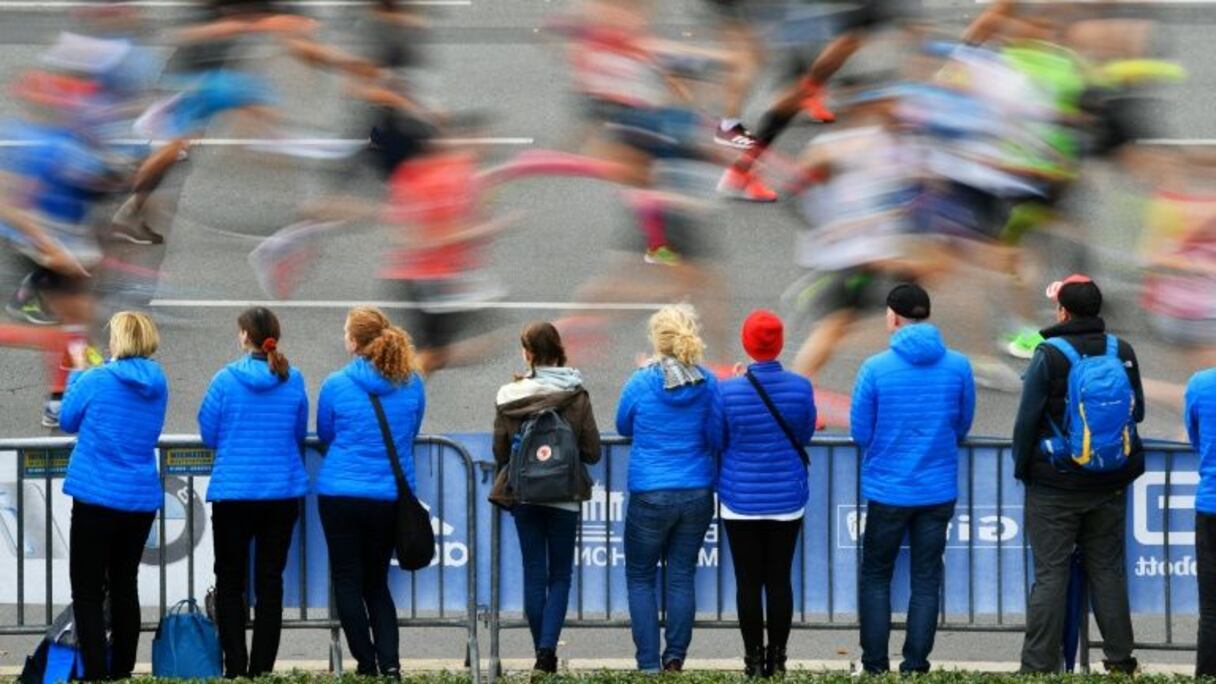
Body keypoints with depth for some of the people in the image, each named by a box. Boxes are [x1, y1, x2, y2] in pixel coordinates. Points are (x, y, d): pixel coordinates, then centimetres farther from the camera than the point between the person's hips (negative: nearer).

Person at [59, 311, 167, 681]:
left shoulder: (96, 381, -13)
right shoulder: (157, 385, 3)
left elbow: (67, 421, 3)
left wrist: (78, 372, 14)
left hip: (97, 497, -6)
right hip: (142, 500, 6)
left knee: (87, 593, -1)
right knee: (125, 587, 17)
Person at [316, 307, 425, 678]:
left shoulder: (337, 385, -10)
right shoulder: (412, 384, -1)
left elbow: (324, 434, 6)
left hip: (341, 494, -3)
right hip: (393, 495, 3)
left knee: (348, 582, 8)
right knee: (377, 582, 16)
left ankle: (367, 664, 4)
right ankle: (389, 662, 2)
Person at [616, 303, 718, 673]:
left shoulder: (641, 383, -12)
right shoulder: (708, 383, -4)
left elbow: (623, 427, 6)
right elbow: (716, 437, 9)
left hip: (650, 494, -3)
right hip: (698, 494, 3)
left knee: (640, 577, 9)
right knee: (682, 576, 12)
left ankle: (649, 663, 3)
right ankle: (675, 656, 8)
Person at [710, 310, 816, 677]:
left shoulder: (729, 391, -15)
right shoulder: (800, 387, -9)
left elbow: (715, 441, -2)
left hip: (741, 500, -2)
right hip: (787, 499, 2)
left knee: (748, 581, 5)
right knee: (779, 579, 9)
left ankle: (754, 660, 9)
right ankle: (777, 658, 14)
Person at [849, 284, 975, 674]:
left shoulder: (876, 368, -12)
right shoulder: (959, 366, -4)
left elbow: (860, 433, -5)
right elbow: (963, 426, 8)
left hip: (887, 491, -2)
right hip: (939, 491, 2)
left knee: (876, 576, 12)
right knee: (926, 579, 9)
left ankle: (875, 665, 9)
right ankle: (915, 665, 9)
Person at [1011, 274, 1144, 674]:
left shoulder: (1050, 355, -13)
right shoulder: (1122, 353, 0)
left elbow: (1027, 419, -11)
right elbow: (1138, 412, 10)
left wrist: (1021, 468, 2)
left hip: (1056, 484, -4)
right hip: (1110, 485, 4)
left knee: (1050, 574, -1)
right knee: (1107, 570, 13)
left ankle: (1039, 665, -2)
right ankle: (1120, 659, 15)